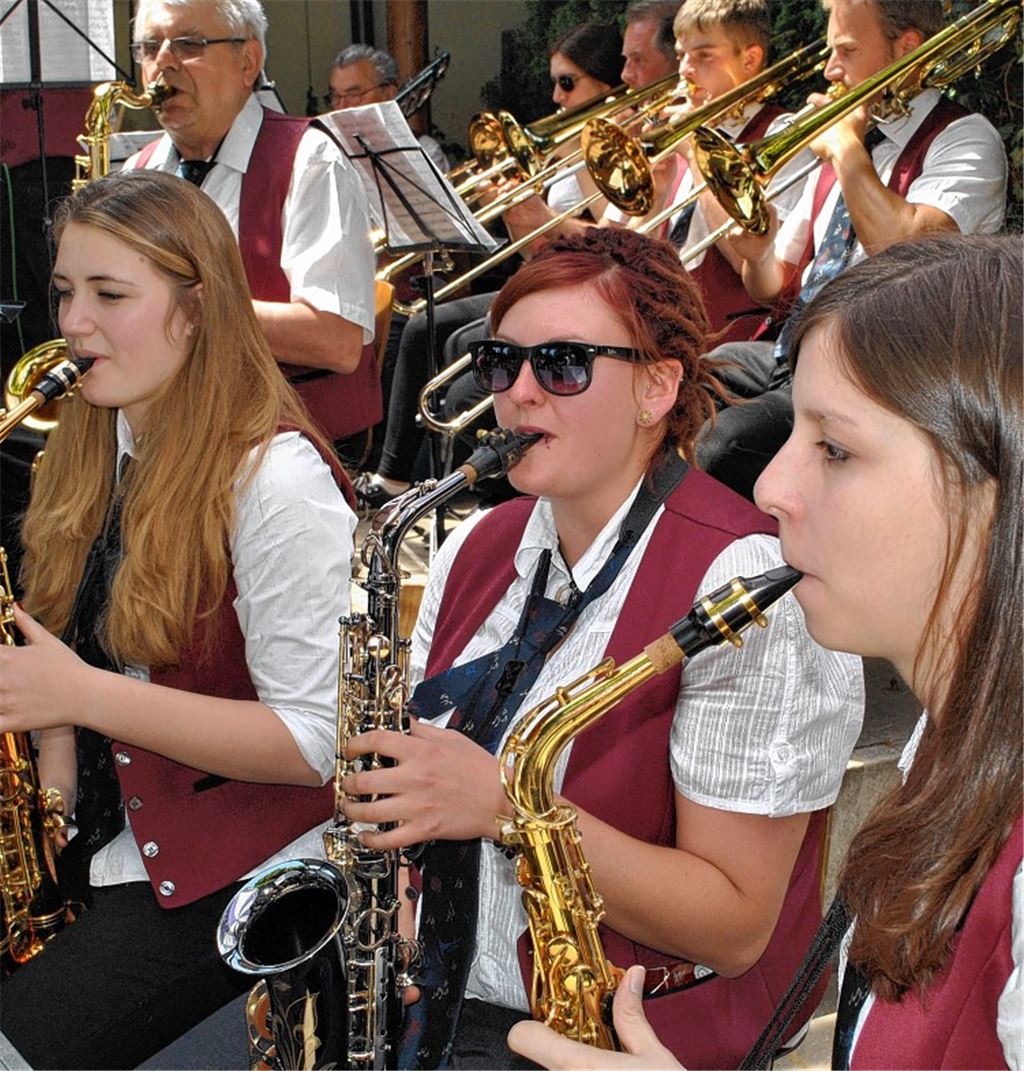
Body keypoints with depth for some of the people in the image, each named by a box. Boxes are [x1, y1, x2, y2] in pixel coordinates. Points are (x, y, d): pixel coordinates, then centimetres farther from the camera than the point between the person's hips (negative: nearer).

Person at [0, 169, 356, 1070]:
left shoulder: (275, 481, -19)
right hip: (98, 835, 7)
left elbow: (319, 739, -20)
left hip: (232, 880, -7)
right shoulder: (93, 448, 6)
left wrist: (86, 695, -25)